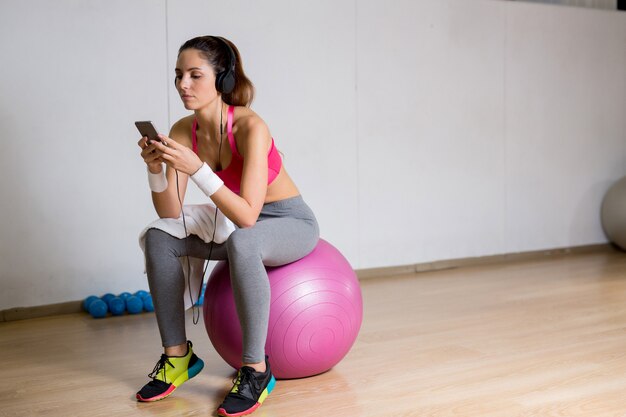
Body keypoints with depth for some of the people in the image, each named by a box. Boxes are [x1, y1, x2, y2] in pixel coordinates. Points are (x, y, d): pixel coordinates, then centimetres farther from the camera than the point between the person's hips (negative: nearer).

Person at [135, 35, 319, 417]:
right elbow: (171, 216, -8)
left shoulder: (250, 127, -28)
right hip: (245, 226, 7)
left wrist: (196, 169, -41)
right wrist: (155, 168, -23)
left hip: (293, 225, -6)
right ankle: (178, 356, 0)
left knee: (242, 242, -38)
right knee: (159, 239, -11)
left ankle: (256, 369, -24)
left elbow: (248, 217, -35)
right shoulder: (183, 132, -9)